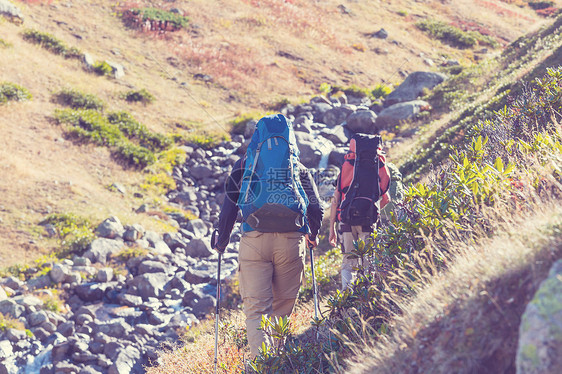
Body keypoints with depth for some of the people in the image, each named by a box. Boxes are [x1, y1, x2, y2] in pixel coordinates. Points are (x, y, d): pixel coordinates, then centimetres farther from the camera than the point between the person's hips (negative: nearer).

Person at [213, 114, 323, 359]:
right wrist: (312, 236, 29)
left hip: (254, 240, -1)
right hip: (291, 241, 1)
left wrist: (222, 240, 21)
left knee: (256, 309, -5)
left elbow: (229, 205, 9)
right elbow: (316, 208, 11)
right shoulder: (299, 168, 17)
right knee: (282, 310, 11)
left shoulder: (244, 165, 14)